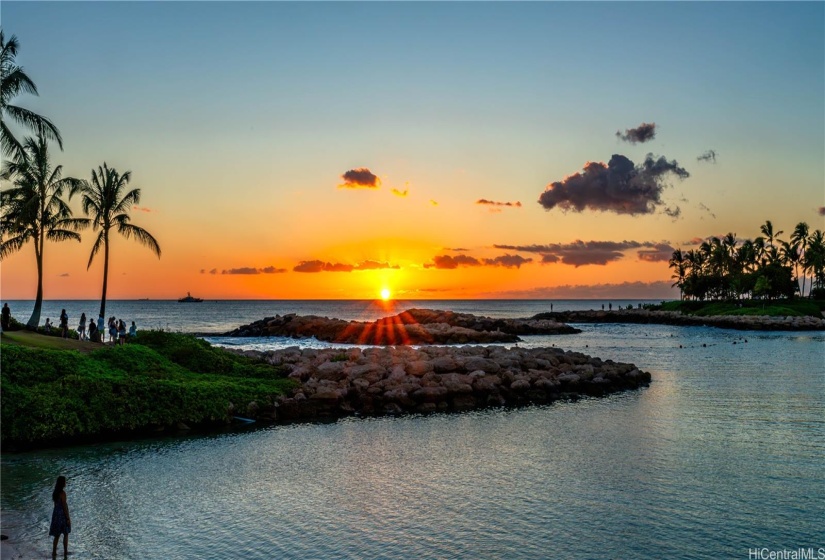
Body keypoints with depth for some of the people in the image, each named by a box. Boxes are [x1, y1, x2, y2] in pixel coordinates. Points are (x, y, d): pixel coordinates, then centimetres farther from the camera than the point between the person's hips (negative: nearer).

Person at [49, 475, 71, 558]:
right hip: (62, 515, -7)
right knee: (66, 534, 10)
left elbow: (55, 504, 12)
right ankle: (65, 552, 19)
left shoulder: (55, 492, 2)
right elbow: (64, 507, -19)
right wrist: (68, 518, -13)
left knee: (57, 535, 16)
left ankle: (54, 552, 22)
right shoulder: (62, 493, -22)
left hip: (56, 514, 7)